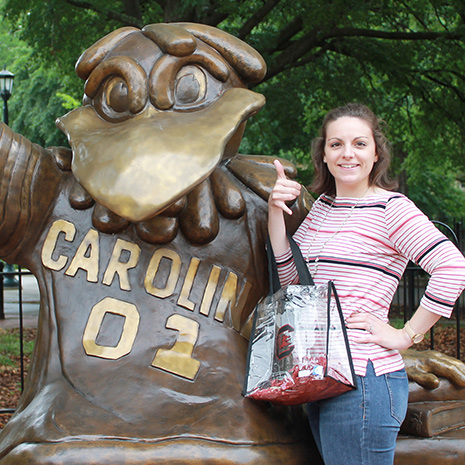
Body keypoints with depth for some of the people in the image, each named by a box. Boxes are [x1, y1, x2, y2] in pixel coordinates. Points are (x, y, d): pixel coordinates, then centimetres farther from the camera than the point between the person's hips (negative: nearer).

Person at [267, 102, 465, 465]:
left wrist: (407, 335, -14)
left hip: (364, 378, -7)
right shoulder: (322, 206, 13)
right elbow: (290, 278, 12)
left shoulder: (390, 207, -9)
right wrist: (276, 211, 2)